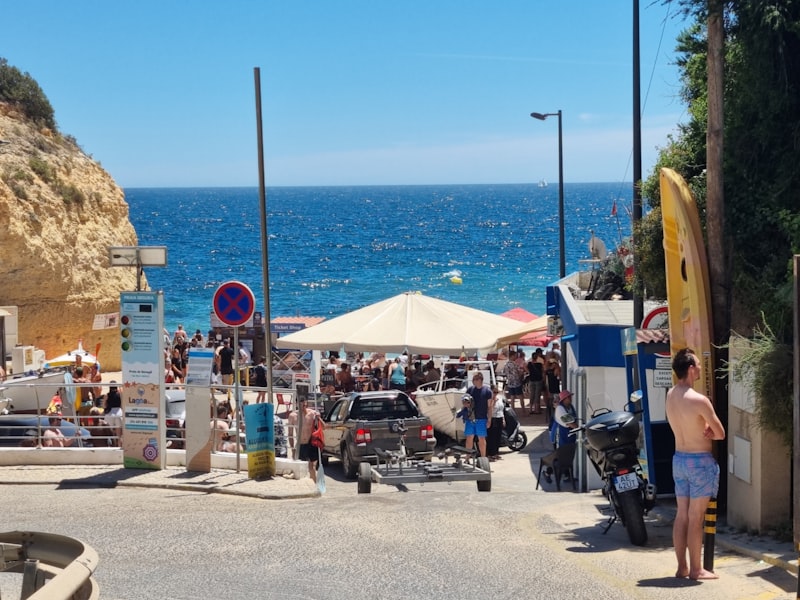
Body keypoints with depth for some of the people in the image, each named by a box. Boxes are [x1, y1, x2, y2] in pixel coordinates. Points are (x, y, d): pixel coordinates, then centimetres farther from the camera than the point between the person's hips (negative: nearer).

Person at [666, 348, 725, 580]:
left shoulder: (670, 395, 3)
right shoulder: (699, 400, -20)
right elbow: (720, 434, -13)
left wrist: (703, 431, -7)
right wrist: (709, 432, 6)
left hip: (679, 459, 7)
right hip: (700, 461, -7)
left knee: (682, 515, 11)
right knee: (696, 517, -1)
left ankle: (681, 567, 16)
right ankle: (695, 569, 4)